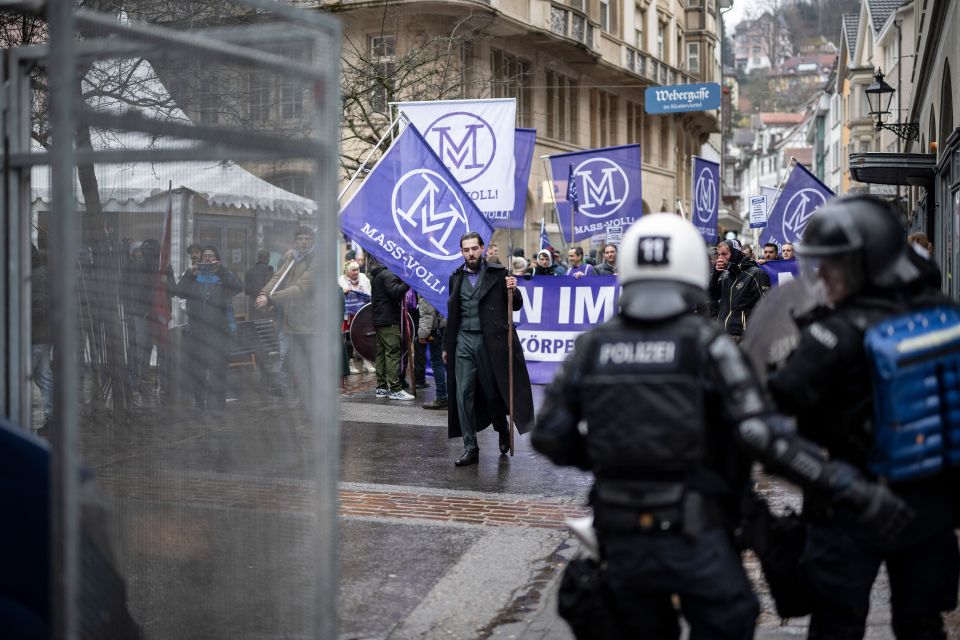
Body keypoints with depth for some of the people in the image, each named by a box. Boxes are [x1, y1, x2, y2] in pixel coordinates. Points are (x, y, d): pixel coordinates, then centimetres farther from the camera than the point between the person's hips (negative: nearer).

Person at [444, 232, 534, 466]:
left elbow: (516, 306, 4)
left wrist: (512, 291, -16)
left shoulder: (498, 273, 2)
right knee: (463, 394, -3)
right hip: (464, 341, 3)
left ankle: (503, 432, 34)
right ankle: (470, 448, 1)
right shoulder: (456, 278, 12)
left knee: (493, 391, 6)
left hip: (490, 341, -3)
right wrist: (446, 346, 17)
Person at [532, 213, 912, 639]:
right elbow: (763, 436, -17)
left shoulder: (591, 347, 1)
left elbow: (549, 436, 1)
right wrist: (854, 491, -14)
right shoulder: (706, 345, -8)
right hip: (696, 540, -3)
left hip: (621, 537, 3)